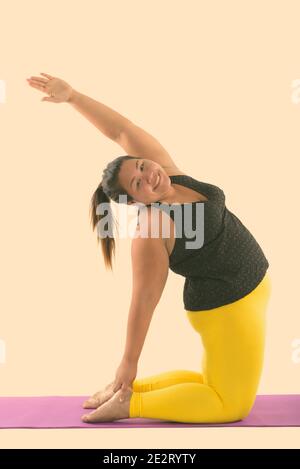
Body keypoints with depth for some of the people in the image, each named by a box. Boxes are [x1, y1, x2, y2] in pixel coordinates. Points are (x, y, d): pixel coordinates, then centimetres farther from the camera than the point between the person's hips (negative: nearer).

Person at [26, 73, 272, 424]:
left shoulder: (167, 171, -6)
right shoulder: (150, 233, -24)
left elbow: (121, 131, -3)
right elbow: (143, 303, -20)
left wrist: (72, 95, -12)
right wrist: (128, 364, -12)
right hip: (226, 306, -8)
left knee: (215, 385, 21)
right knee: (232, 405, 4)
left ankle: (129, 389, 22)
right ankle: (128, 401, 3)